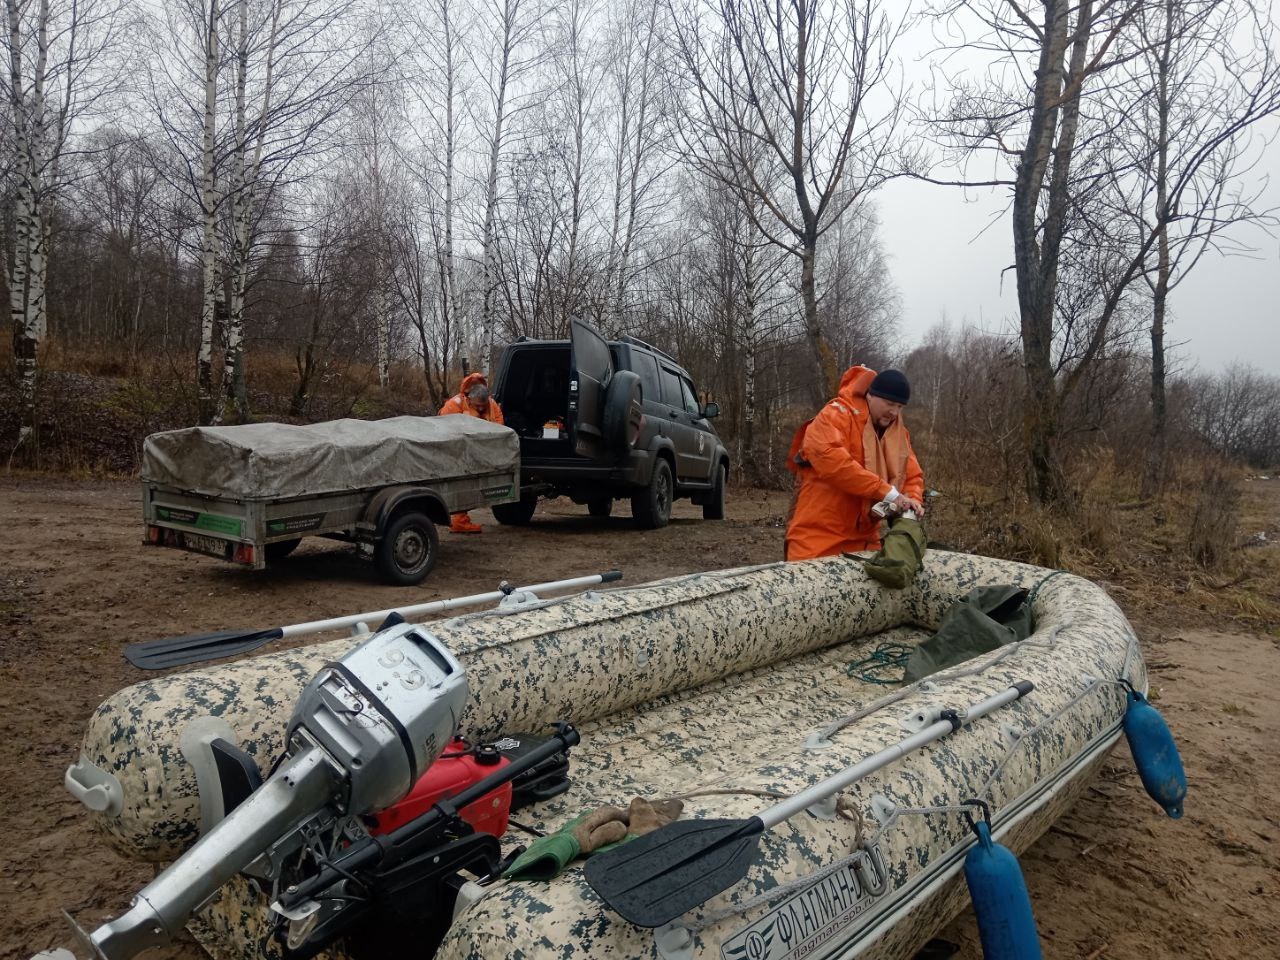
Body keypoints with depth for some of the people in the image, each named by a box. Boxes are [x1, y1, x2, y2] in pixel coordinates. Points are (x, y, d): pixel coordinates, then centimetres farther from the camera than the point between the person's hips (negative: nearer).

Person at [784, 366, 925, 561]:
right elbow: (829, 457, -27)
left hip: (864, 539, 7)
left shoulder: (898, 431, 11)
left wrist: (913, 499, -9)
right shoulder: (838, 415, -11)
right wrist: (886, 491, -26)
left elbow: (913, 475, 16)